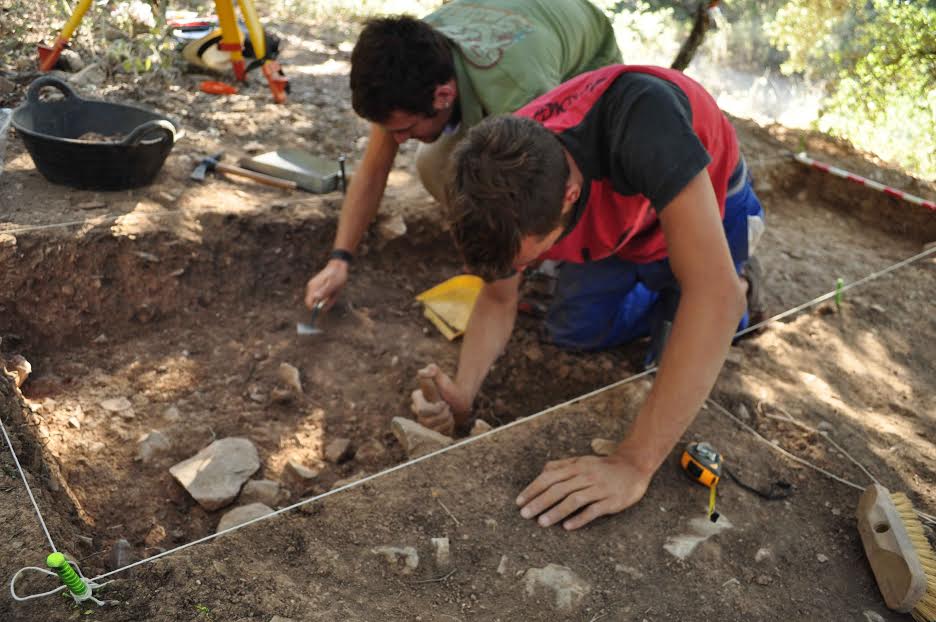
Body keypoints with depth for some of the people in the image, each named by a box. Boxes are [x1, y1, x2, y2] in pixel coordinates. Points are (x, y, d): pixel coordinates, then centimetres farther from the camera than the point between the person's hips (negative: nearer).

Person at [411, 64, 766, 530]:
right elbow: (497, 300, -11)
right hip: (616, 222, 4)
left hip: (704, 203, -4)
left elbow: (714, 293, -52)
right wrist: (462, 394, -30)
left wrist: (634, 465, -52)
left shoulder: (638, 117, -48)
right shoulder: (503, 195, -29)